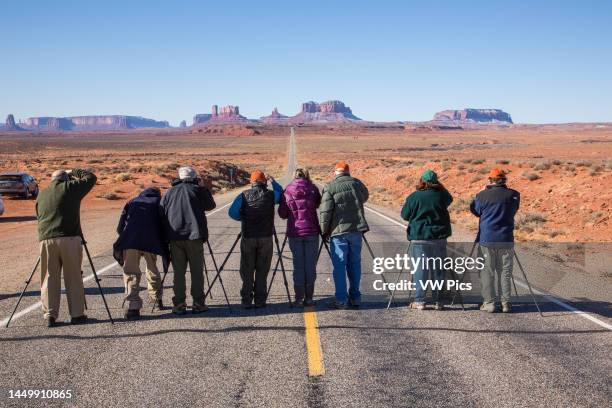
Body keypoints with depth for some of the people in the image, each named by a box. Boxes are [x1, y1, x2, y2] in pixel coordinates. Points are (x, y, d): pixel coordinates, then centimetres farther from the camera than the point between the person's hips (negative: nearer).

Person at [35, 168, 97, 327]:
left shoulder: (41, 194, 17)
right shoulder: (70, 188, 3)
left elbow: (39, 216, 23)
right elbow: (91, 177, 13)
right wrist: (73, 172, 23)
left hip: (46, 240, 3)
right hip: (70, 238, -3)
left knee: (50, 278, 9)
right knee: (73, 278, 5)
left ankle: (50, 315, 6)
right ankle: (77, 314, 9)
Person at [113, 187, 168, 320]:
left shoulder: (132, 202, 26)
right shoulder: (160, 202, 23)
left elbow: (120, 228, 16)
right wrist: (165, 249, 21)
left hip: (130, 241, 0)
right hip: (151, 242, 0)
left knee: (131, 273, 0)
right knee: (152, 269, 21)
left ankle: (133, 307, -12)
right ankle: (157, 299, 33)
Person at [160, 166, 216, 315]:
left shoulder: (169, 192, 13)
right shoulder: (198, 190, 3)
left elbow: (161, 213, 11)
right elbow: (211, 205, 15)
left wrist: (165, 237, 15)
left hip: (175, 237, 3)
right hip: (194, 236, -2)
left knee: (178, 272, 5)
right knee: (197, 271, 3)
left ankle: (179, 305, 4)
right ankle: (198, 304, 2)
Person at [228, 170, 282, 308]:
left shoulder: (244, 195, 0)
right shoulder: (271, 194, -1)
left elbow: (232, 213, -1)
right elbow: (281, 193, 20)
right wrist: (272, 180, 23)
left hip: (248, 237, 0)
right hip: (266, 237, 0)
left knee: (247, 271, 7)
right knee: (262, 271, 7)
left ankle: (247, 301, 6)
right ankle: (260, 300, 7)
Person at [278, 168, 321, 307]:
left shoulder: (287, 190, 3)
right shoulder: (312, 188, 2)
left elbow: (282, 214, 4)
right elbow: (318, 204, 12)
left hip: (294, 233, 1)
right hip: (311, 231, 0)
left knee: (298, 265, 6)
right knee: (311, 264, 5)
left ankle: (299, 298, 5)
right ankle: (309, 298, 6)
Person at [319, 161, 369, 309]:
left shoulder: (330, 187, -5)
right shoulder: (357, 183, 7)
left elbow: (325, 211, -8)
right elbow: (365, 197, 24)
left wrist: (324, 231, 1)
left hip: (338, 231, -3)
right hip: (356, 230, 4)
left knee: (339, 265, 1)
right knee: (354, 263, 11)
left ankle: (341, 300, 0)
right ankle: (355, 298, 15)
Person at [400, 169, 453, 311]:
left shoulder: (414, 197, -9)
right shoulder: (441, 195, -2)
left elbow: (405, 215, 1)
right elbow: (449, 199, 22)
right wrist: (440, 187, 17)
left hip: (419, 238, -2)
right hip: (439, 237, 2)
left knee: (420, 269, 4)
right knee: (438, 270, 9)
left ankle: (419, 301, 3)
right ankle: (438, 301, 12)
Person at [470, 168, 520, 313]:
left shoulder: (483, 195, -7)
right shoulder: (513, 195, -1)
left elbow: (475, 210, 7)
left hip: (486, 240, -2)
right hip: (506, 240, 2)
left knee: (487, 272, 6)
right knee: (505, 272, 10)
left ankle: (489, 302, 6)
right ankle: (506, 303, 11)